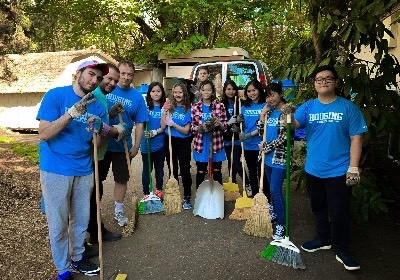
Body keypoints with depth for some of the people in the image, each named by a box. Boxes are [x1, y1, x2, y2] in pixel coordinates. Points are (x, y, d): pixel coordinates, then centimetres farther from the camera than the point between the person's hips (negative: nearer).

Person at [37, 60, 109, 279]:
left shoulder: (97, 105, 5)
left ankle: (77, 259, 38)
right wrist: (71, 114, -27)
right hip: (56, 171, -5)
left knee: (81, 220, 17)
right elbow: (43, 134, -16)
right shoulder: (56, 95, -9)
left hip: (84, 170, 5)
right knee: (59, 224, 7)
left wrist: (101, 133, -17)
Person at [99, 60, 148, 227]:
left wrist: (136, 146, -4)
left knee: (122, 179, 12)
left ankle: (119, 211, 30)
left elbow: (139, 124, 0)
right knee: (96, 178, 11)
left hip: (123, 146, 1)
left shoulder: (137, 96, -1)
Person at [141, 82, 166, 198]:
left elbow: (164, 126, -3)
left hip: (160, 144, 2)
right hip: (147, 144, -1)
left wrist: (154, 133, -20)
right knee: (147, 170, 8)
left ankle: (159, 190, 32)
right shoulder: (145, 107, -3)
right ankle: (146, 193, 20)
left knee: (159, 169, 16)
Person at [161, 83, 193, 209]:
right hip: (170, 141, 2)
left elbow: (186, 131, -8)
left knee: (185, 171, -5)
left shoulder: (188, 110, -3)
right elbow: (163, 125, -5)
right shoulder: (169, 107, 2)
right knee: (172, 170, 11)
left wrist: (173, 124, -20)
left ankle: (187, 198, 9)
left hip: (184, 143, -2)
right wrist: (165, 111, -13)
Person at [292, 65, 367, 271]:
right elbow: (294, 124, -14)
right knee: (319, 208, 19)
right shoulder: (308, 107, 1)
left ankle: (341, 250, 23)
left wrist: (354, 167, -12)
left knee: (339, 212, 5)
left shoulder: (348, 107, -7)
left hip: (339, 171, -3)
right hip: (314, 169, 4)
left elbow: (356, 138, -7)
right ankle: (323, 239, 39)